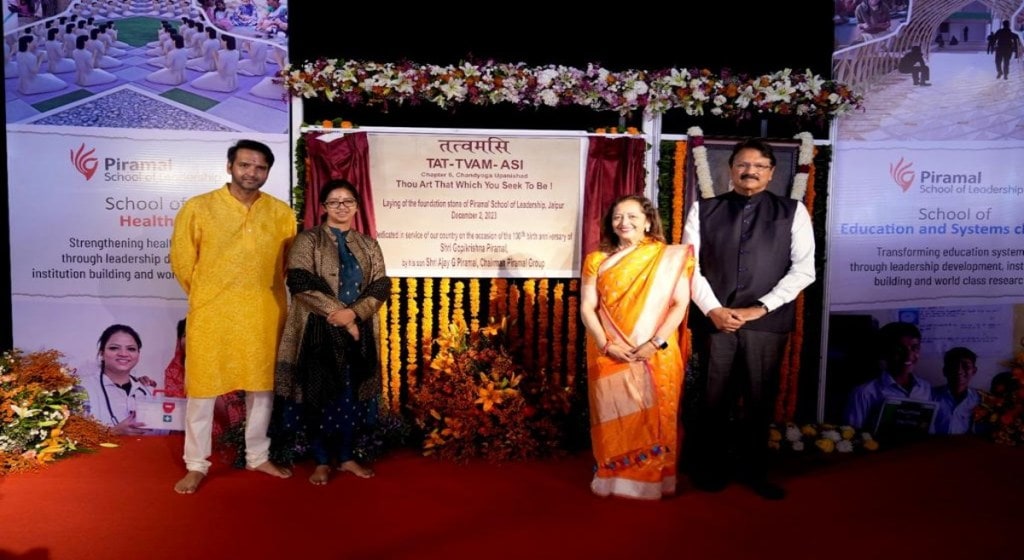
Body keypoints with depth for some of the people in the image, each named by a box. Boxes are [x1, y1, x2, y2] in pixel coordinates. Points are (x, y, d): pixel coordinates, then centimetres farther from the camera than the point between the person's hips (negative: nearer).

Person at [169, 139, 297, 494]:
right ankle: (196, 465, 20)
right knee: (202, 388, 6)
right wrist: (206, 296, 9)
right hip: (211, 314, -2)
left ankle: (258, 456, 29)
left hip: (264, 315, 2)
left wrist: (258, 294, 13)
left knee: (262, 386, 12)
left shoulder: (281, 213, 1)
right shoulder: (197, 208, -6)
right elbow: (181, 261, 2)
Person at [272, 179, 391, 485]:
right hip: (318, 331, -3)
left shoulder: (368, 245, 12)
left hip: (358, 331, 4)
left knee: (352, 395, 9)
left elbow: (381, 287, 2)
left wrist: (354, 312, -15)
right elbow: (300, 283, -13)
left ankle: (346, 457, 24)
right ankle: (322, 461, 16)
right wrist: (339, 314, -17)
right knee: (318, 394, 2)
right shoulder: (307, 241, 0)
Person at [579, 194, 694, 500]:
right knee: (614, 418, 6)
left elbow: (680, 304, -5)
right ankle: (614, 479, 19)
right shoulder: (597, 260, 6)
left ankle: (652, 480, 19)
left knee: (654, 419, 5)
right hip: (609, 356, 1)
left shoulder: (670, 257, 2)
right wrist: (605, 344, -13)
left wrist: (655, 343, -15)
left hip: (657, 356, -1)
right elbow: (587, 308, 1)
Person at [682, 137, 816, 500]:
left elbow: (803, 269, -1)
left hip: (767, 321, 0)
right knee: (713, 398, 7)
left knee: (760, 400, 8)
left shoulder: (793, 212, 6)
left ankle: (754, 471, 25)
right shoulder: (704, 210, 8)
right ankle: (711, 468, 23)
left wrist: (761, 307, -10)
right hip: (713, 318, 0)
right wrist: (713, 309, -9)